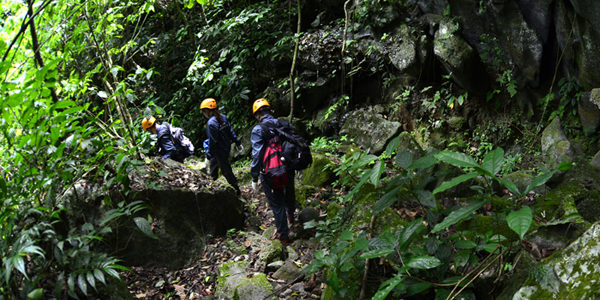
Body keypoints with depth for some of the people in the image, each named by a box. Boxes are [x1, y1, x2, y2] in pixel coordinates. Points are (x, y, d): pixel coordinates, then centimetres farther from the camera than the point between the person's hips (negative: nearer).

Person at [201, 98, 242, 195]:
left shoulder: (211, 123, -25)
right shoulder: (223, 117, 1)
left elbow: (212, 141, -22)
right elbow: (230, 131, 8)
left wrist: (209, 154, -13)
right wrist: (237, 141, 18)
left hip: (220, 151, -9)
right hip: (226, 147, 9)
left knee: (226, 171, 3)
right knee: (213, 163, 27)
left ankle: (237, 190, 14)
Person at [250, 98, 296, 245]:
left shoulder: (258, 130, -16)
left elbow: (257, 155, -20)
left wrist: (254, 178, -14)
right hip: (288, 171, 5)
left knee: (277, 205, 9)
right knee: (289, 195, 30)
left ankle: (284, 235, 19)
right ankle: (291, 215, 59)